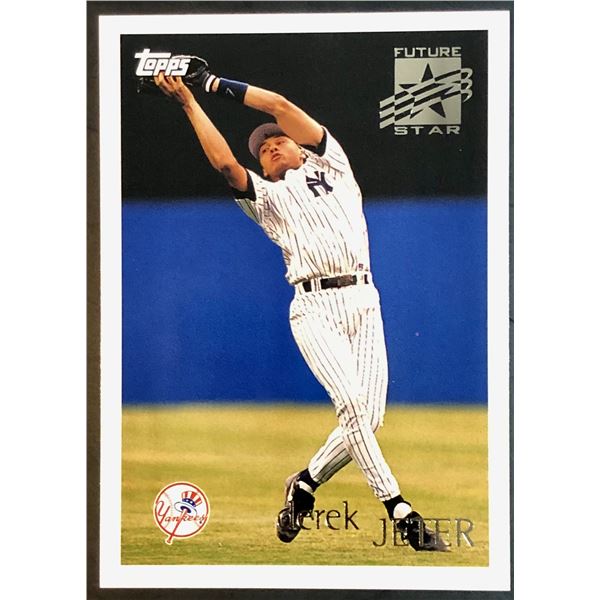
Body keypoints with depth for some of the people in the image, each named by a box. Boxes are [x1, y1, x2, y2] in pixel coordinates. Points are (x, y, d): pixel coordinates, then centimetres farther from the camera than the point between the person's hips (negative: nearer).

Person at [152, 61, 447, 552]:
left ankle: (305, 484, 14)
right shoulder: (268, 197, 18)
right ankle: (400, 512, -15)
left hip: (362, 300, 2)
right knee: (351, 405, -20)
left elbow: (282, 106, 10)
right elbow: (225, 162, -1)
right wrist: (189, 103, -3)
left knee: (371, 416, -8)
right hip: (314, 308, -2)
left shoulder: (331, 165, 20)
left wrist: (219, 84, 13)